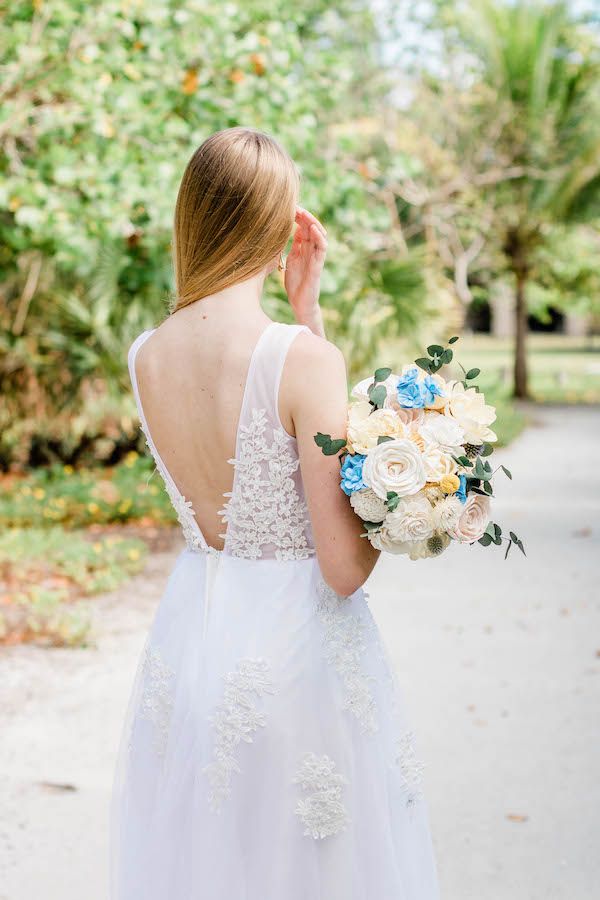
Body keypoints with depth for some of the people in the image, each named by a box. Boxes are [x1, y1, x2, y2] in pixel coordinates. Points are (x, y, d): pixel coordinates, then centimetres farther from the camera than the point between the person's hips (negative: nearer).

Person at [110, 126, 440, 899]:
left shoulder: (145, 358, -3)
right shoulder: (304, 357, -21)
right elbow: (345, 568, -19)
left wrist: (304, 306, 8)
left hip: (190, 640, 6)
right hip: (295, 648, -5)